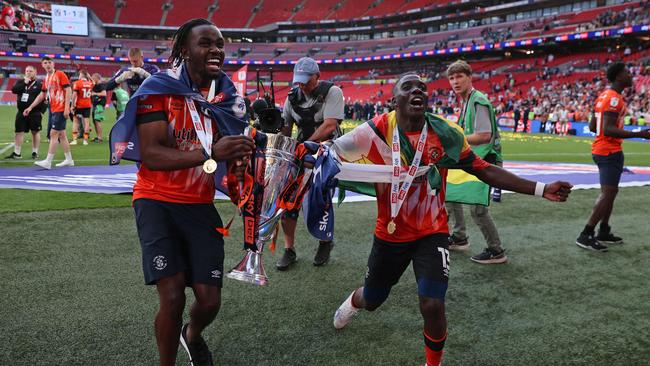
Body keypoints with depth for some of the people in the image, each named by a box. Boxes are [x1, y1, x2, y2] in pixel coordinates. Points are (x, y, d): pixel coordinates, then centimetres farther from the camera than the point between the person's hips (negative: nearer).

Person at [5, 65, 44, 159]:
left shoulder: (40, 83, -1)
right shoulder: (20, 82, 11)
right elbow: (14, 90, -6)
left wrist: (42, 111, -10)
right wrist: (24, 83, -13)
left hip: (35, 113, -4)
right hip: (21, 112, 4)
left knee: (35, 132, 3)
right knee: (19, 132, 4)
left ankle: (35, 152, 14)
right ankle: (16, 153, 10)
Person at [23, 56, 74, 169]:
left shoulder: (60, 74, -7)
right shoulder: (46, 78, 16)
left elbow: (68, 91, -13)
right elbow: (42, 95, 23)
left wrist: (66, 108, -20)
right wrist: (30, 107, 19)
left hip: (61, 110, -8)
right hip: (52, 109, 8)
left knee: (53, 134, -9)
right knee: (61, 134, 10)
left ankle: (48, 162, -9)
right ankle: (69, 160, 17)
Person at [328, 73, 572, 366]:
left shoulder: (445, 133, -12)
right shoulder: (377, 131, -16)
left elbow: (484, 170, -5)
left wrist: (540, 189, -9)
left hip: (431, 233, 0)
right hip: (389, 234, 1)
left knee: (432, 306, -15)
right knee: (371, 300, 19)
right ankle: (354, 301, 60)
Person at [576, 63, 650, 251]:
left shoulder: (604, 96, 14)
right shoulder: (614, 98, -16)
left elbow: (592, 126, 17)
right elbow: (608, 130, -25)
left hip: (601, 149, 10)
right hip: (610, 151, -10)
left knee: (609, 192, 16)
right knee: (608, 194, -9)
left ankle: (604, 233, 22)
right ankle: (585, 236, -10)